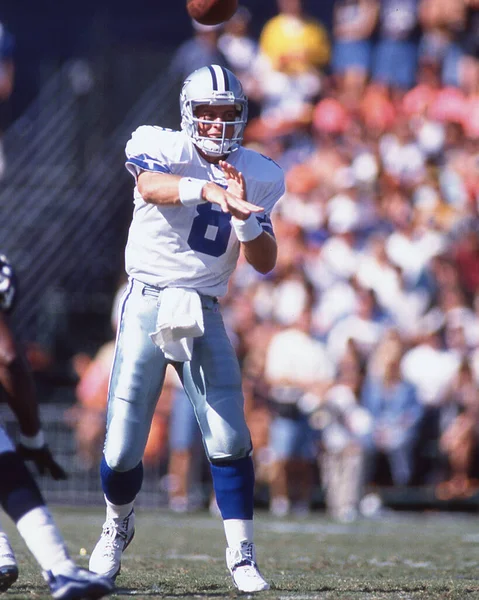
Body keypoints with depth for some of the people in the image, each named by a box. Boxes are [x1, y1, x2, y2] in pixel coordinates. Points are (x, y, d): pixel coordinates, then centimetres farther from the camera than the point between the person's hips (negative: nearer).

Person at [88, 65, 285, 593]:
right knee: (122, 448, -2)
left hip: (204, 313, 2)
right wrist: (209, 191, -50)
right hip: (146, 304, -2)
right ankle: (118, 524, 28)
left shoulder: (258, 177, 6)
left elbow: (265, 263, 3)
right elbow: (151, 186, -32)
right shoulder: (160, 147, -7)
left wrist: (242, 212, -15)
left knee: (229, 439, -11)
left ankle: (241, 555, -1)